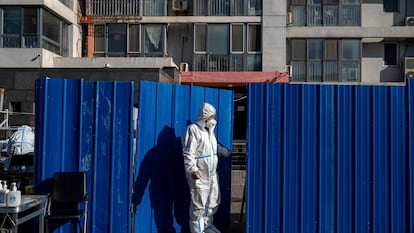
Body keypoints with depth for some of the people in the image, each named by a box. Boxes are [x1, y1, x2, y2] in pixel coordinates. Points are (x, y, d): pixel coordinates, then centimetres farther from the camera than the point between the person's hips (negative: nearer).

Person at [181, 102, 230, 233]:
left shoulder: (209, 130, 15)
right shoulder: (193, 129, -13)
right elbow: (188, 153, -22)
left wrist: (228, 153, 34)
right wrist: (192, 169, -33)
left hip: (212, 174, 9)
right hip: (199, 175, -9)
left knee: (214, 201, 18)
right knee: (199, 204, -3)